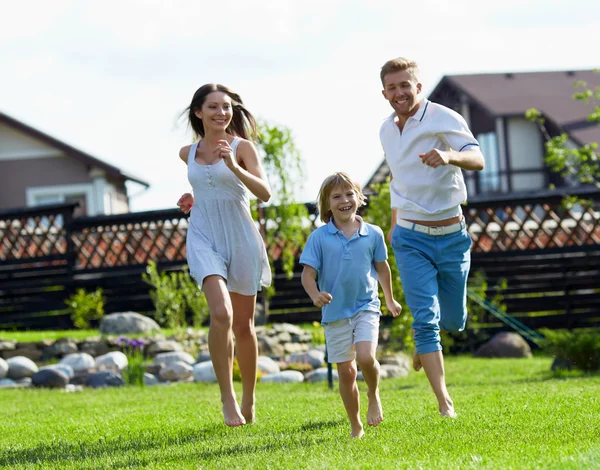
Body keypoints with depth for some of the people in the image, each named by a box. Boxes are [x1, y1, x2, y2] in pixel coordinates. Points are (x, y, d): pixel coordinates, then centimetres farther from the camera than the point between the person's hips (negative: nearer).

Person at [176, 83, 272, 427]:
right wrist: (195, 198, 9)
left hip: (241, 239, -1)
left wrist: (233, 166, -29)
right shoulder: (188, 153, 7)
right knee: (221, 314, -23)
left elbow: (265, 193, -16)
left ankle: (249, 403, 26)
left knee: (243, 324, 9)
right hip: (204, 239, 1)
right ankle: (227, 398, -17)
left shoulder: (242, 147, -5)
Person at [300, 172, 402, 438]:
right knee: (346, 372, 4)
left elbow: (381, 267, 15)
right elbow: (308, 274, -7)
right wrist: (315, 295, -28)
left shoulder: (373, 234, 0)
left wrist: (390, 300, 26)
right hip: (335, 313, 0)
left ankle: (374, 395, 10)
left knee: (365, 357, -23)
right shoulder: (319, 237, -5)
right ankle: (356, 427, 18)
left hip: (366, 308, 0)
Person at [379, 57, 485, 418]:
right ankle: (444, 401, -11)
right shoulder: (387, 131, 5)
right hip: (411, 239, 2)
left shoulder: (444, 119, -12)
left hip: (451, 236, -2)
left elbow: (477, 159, -28)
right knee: (425, 318, -13)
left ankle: (424, 342, 46)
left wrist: (449, 156, -49)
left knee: (453, 320, 11)